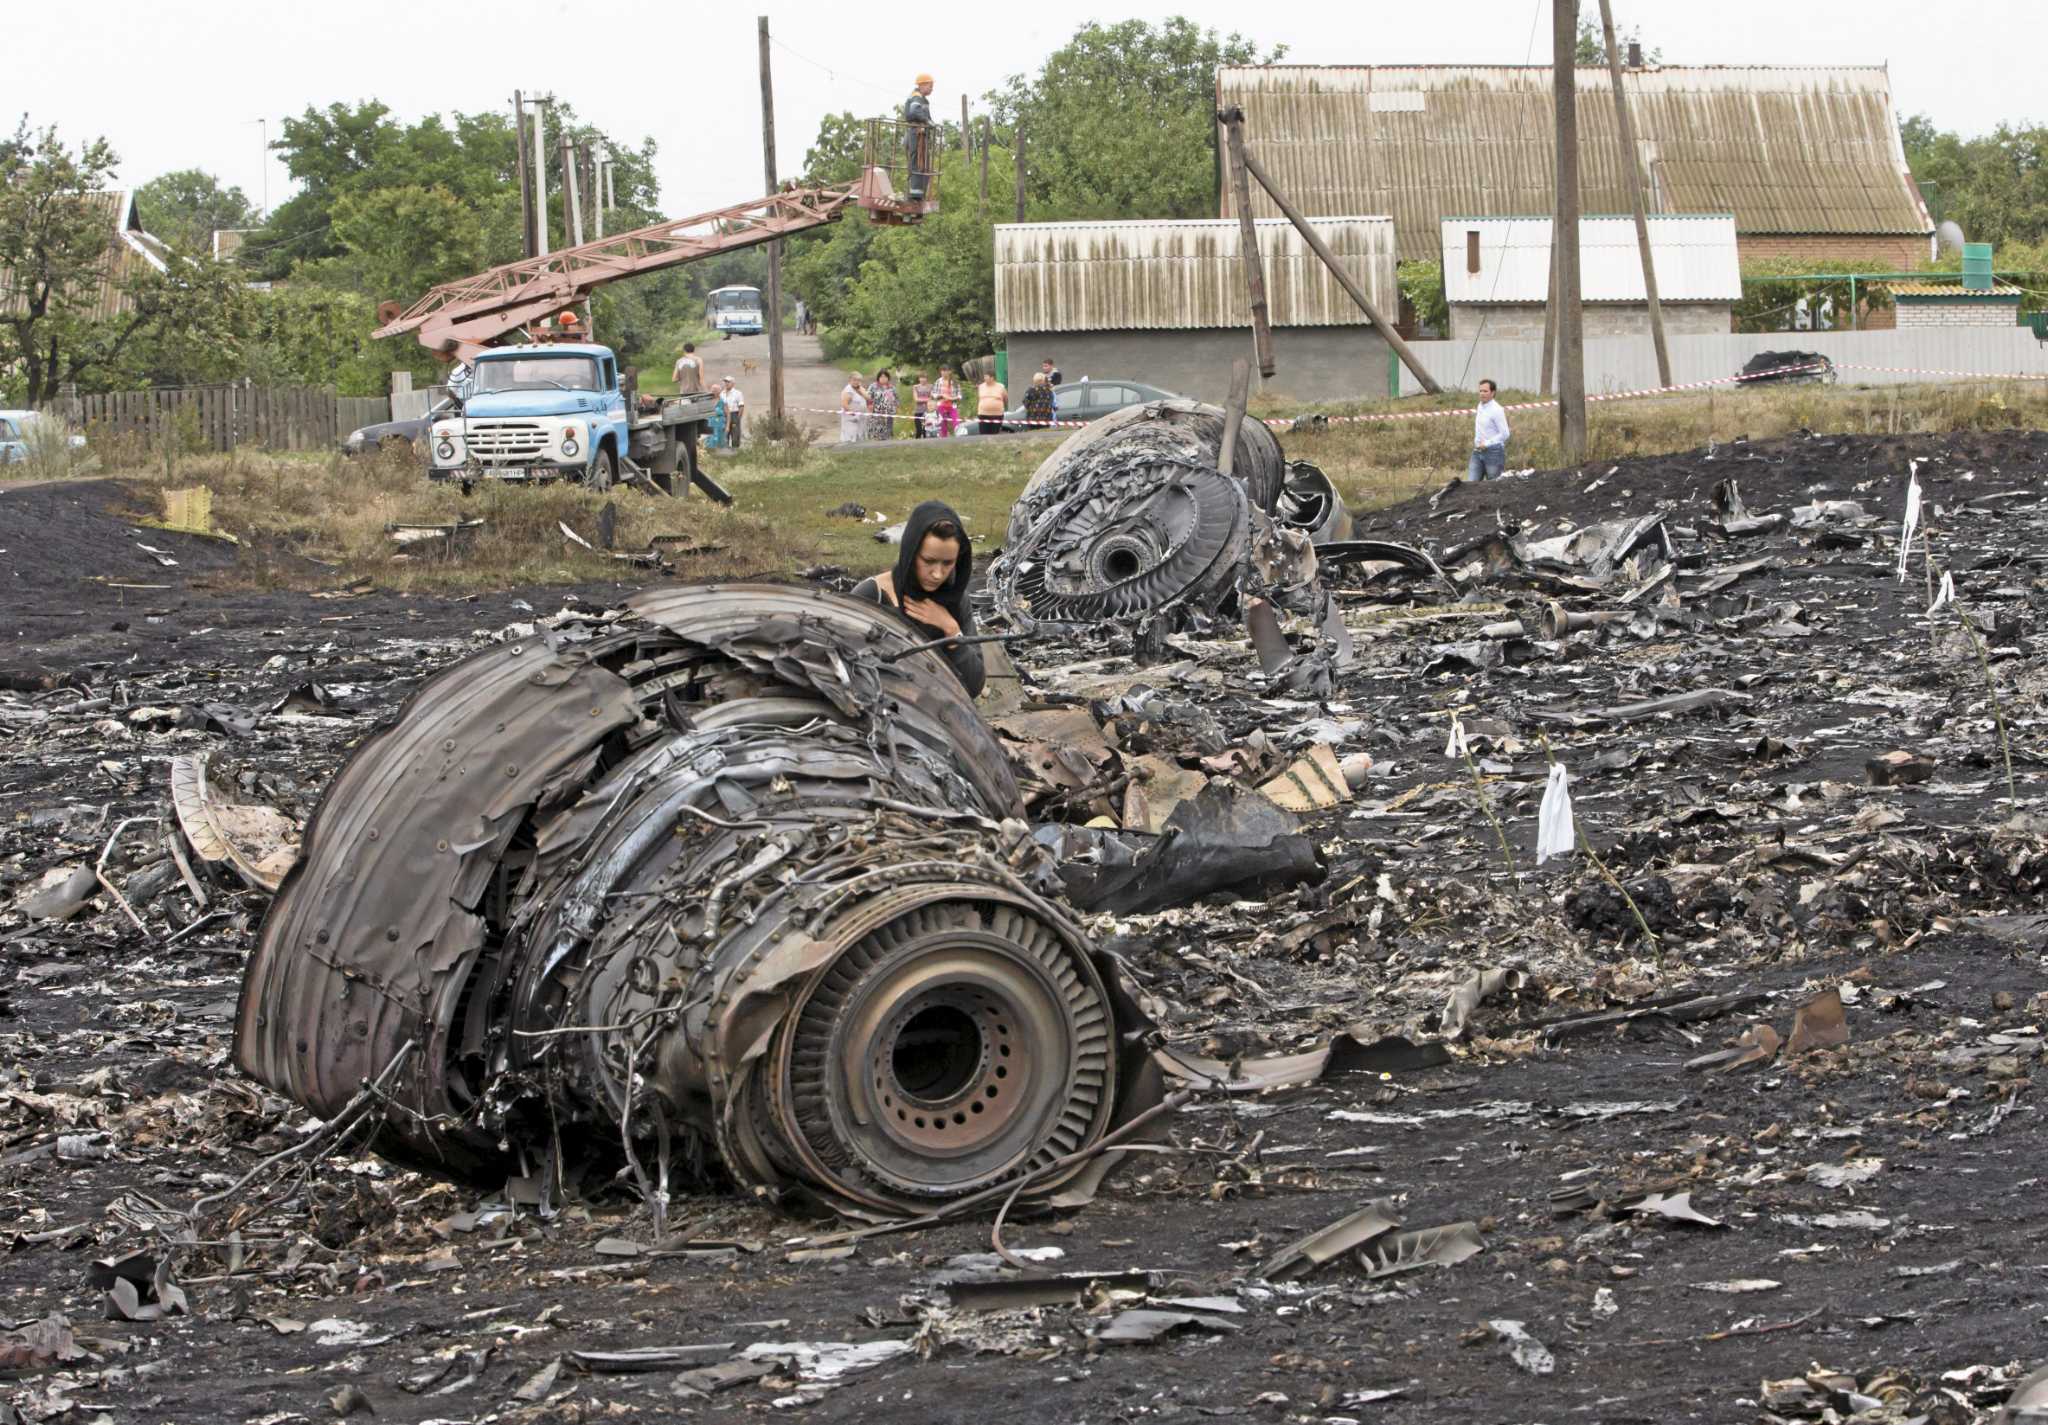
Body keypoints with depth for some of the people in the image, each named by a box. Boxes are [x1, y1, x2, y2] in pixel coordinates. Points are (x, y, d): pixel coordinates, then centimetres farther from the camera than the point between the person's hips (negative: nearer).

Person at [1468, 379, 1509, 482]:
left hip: (1493, 452, -7)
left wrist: (1487, 444, -17)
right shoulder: (1480, 406, 11)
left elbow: (1504, 434, -16)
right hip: (1477, 452, 7)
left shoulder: (1496, 410, -13)